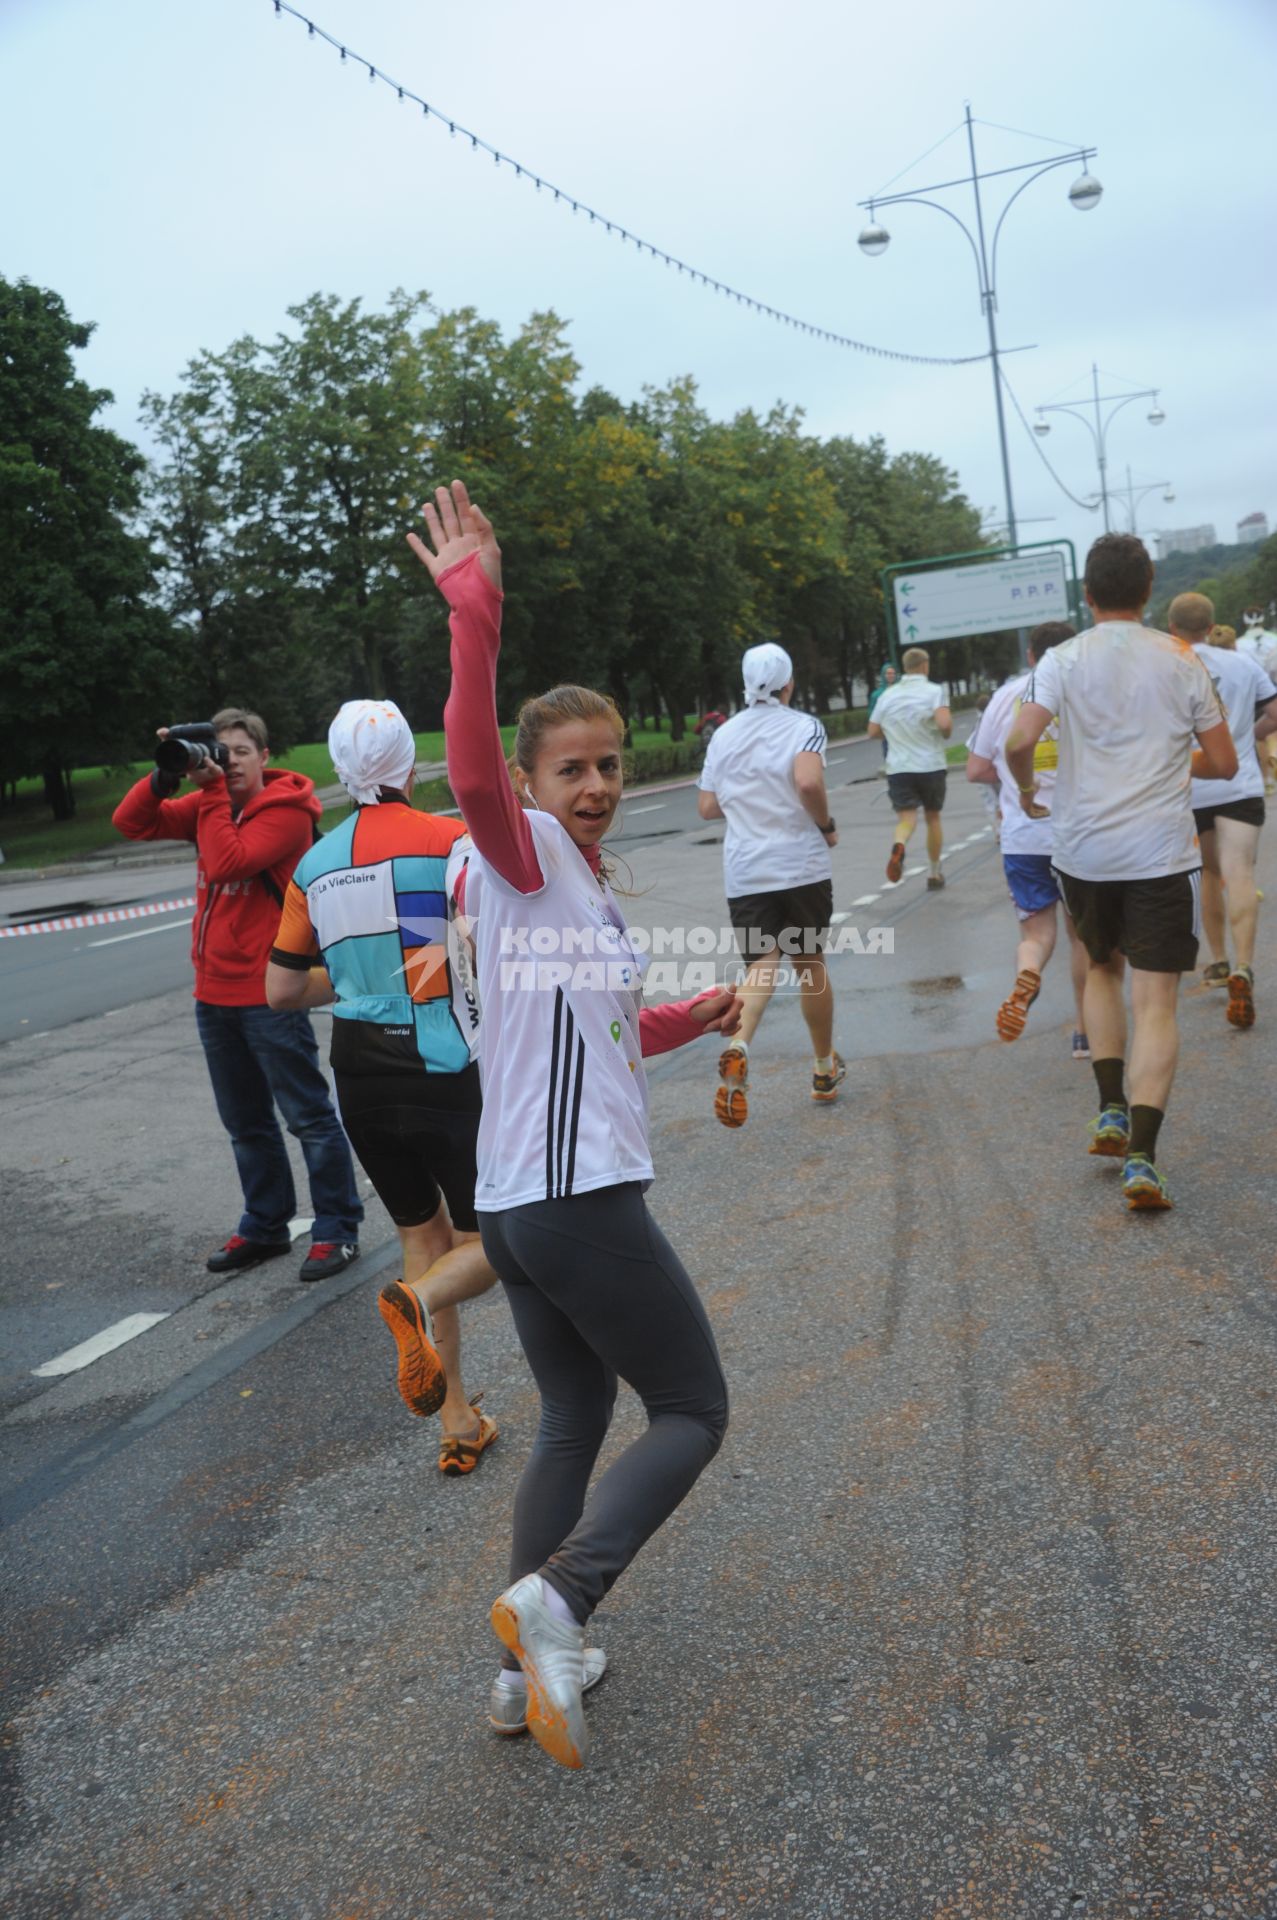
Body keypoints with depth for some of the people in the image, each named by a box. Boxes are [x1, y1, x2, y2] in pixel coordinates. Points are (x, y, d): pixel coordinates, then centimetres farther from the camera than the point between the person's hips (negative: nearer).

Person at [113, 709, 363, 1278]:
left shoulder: (286, 810, -12)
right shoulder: (210, 803, 9)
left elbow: (226, 863, -24)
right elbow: (131, 823, 4)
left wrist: (213, 790, -18)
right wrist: (166, 776, -9)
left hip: (268, 994, -8)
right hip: (215, 992, 8)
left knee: (307, 1115, 0)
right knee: (246, 1122, 17)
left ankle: (337, 1230, 8)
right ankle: (264, 1227, 30)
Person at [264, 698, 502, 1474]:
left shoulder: (315, 865, 5)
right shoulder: (448, 839, -9)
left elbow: (282, 989, 11)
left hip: (363, 1082, 5)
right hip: (447, 1076, -5)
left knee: (423, 1234, 18)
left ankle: (459, 1426, 18)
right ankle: (419, 1298, -23)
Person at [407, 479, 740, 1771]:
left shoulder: (584, 887, 17)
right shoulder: (525, 852, -9)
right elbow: (472, 764, -32)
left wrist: (687, 1021, 20)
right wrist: (475, 613, -40)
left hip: (520, 1204, 9)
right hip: (578, 1202, -9)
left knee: (575, 1420, 18)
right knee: (692, 1409, 2)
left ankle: (531, 1662, 26)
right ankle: (557, 1595, -9)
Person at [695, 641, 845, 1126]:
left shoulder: (724, 735, 8)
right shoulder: (803, 726, -4)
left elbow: (707, 807, 10)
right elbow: (809, 781, -23)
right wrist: (826, 825, -6)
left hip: (744, 872, 2)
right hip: (802, 866, -2)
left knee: (761, 965, -4)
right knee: (811, 962, 15)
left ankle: (736, 1049, -34)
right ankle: (825, 1069, 28)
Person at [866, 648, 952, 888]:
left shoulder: (888, 695, 5)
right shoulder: (933, 692, -6)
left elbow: (873, 732, 8)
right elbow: (944, 723, -22)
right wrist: (946, 733, 1)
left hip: (898, 767, 1)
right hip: (931, 766, -1)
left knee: (906, 817, -6)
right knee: (932, 817, 16)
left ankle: (899, 845, -41)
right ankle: (935, 873, 24)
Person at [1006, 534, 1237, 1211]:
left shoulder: (1063, 660, -2)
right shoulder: (1182, 661, 1)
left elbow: (1020, 741, -16)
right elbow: (1223, 763, 4)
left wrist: (1026, 788, 4)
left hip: (1083, 850, 1)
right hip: (1162, 851, -1)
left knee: (1102, 968, 25)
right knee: (1155, 1003, -1)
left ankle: (1111, 1111, 18)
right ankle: (1141, 1157, -10)